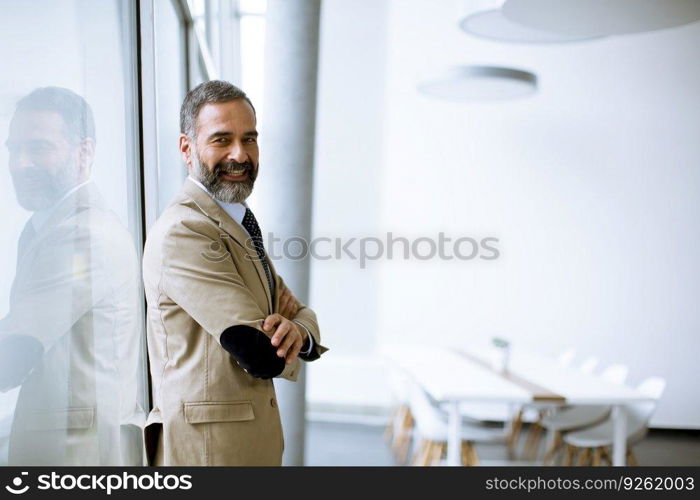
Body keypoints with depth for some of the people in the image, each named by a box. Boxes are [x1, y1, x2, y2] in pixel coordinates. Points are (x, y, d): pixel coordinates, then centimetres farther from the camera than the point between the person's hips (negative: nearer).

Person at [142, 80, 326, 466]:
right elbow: (261, 355, -24)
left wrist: (297, 330, -14)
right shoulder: (181, 231, -20)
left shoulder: (239, 224, 10)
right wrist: (285, 346, -2)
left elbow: (300, 313, 9)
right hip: (207, 447, -9)